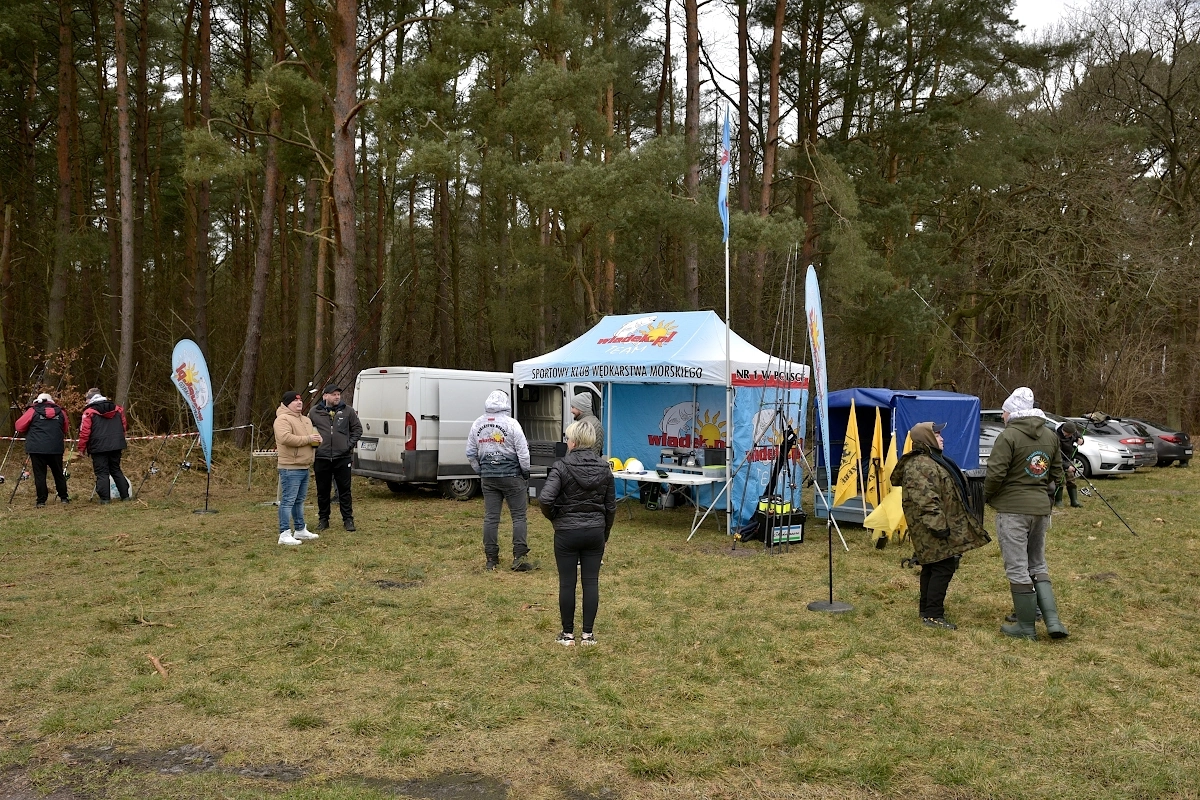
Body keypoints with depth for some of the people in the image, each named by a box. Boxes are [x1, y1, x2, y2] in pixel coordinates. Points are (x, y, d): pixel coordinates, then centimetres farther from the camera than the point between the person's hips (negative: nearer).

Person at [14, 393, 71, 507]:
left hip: (37, 449, -2)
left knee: (39, 475, 2)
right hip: (56, 449, 2)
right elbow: (66, 431, 16)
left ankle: (41, 501, 1)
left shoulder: (33, 411, 2)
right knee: (58, 474, 13)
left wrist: (28, 435, 22)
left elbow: (19, 427, 4)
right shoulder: (60, 412, 10)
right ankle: (64, 497, 17)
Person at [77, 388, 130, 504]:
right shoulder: (117, 409, 8)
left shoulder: (89, 412, -7)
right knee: (116, 470, 15)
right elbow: (124, 426, 15)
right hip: (116, 446, 5)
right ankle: (125, 495, 14)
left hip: (99, 447, -5)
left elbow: (84, 432, -10)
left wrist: (80, 448, 0)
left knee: (102, 473, 0)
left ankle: (104, 499, -2)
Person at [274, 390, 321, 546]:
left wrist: (317, 441, 6)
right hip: (290, 468, -9)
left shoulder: (306, 420, 19)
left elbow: (314, 435, 31)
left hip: (304, 467, 9)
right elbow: (285, 438, -26)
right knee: (288, 501, -9)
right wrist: (307, 439, -19)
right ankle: (285, 534, -8)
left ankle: (300, 530, 28)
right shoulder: (283, 419, -11)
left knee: (299, 500, 18)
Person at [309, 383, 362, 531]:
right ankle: (323, 519, 20)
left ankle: (348, 519, 11)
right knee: (322, 491, 9)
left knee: (344, 490, 3)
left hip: (342, 457, 0)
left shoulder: (347, 411, 4)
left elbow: (357, 429, 10)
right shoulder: (314, 412, 3)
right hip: (321, 458, 0)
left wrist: (350, 444, -1)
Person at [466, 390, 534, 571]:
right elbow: (523, 452, -11)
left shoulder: (477, 425, 5)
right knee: (519, 516, 2)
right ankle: (519, 557, -3)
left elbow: (470, 453, 10)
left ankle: (491, 559, 11)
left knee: (491, 517, 8)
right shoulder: (511, 423, -11)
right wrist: (526, 472, 3)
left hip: (488, 477, 5)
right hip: (511, 475, -4)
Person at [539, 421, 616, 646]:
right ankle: (588, 634, 14)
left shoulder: (562, 467, -13)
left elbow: (545, 499, -24)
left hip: (567, 533, -3)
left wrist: (554, 517, -4)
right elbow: (611, 506, 6)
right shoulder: (604, 468, 1)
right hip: (595, 532, 4)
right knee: (591, 582, 9)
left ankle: (568, 634, 16)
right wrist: (605, 533, 16)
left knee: (567, 583, 6)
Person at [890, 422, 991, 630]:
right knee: (943, 568, -10)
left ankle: (927, 611, 22)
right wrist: (938, 525, -28)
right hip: (933, 529, -11)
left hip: (945, 525, 11)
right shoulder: (920, 465, -18)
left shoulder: (933, 460, 19)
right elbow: (925, 500, -26)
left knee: (932, 568, 15)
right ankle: (933, 615, -7)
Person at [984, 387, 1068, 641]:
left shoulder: (1008, 436, -13)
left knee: (1017, 568, 1)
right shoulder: (1050, 436, 9)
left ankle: (1026, 627, 8)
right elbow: (1057, 474, 14)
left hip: (1013, 508, -7)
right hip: (1041, 508, 7)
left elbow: (995, 474, -18)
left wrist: (987, 495, 0)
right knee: (1038, 566, 18)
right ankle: (1053, 621, 9)